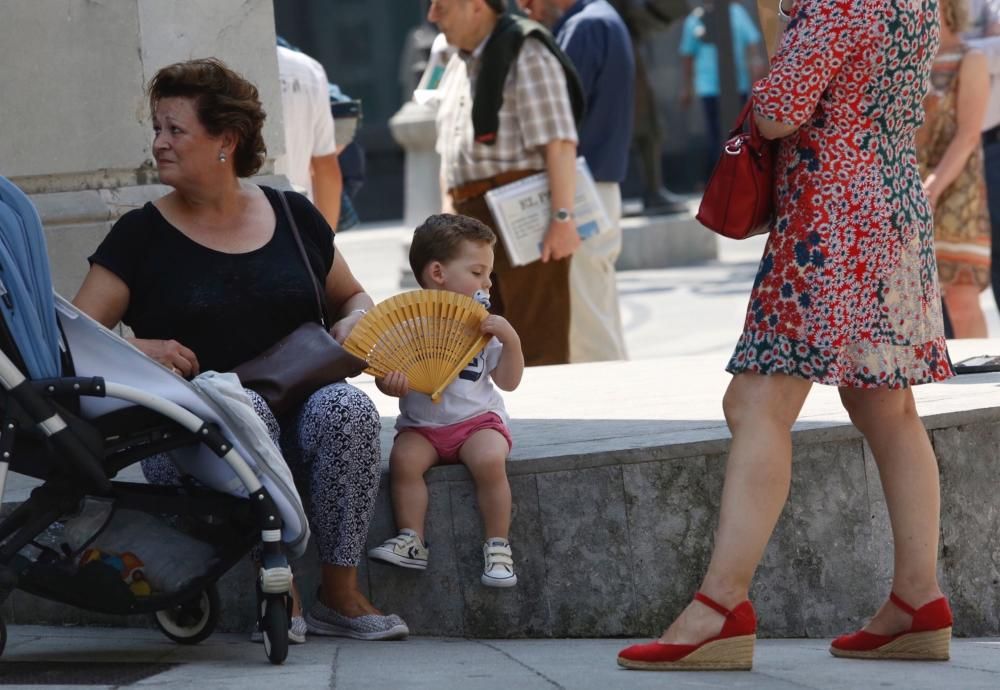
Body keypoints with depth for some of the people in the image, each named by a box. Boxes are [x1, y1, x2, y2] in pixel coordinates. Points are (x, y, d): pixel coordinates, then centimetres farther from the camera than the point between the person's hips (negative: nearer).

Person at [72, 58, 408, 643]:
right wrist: (135, 350, -19)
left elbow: (354, 298, 25)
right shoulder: (142, 236, 4)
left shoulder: (293, 217, 11)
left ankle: (341, 594, -22)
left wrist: (355, 323, 1)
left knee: (348, 409, -31)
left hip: (297, 416, 2)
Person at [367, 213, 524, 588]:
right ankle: (412, 541, -20)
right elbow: (384, 374, 0)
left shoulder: (484, 326, 5)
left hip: (477, 418, 0)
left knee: (489, 459, -30)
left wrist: (510, 340, -12)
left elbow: (508, 381, 3)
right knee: (404, 458, -30)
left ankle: (497, 547, -18)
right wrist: (391, 383, -24)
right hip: (421, 424, 0)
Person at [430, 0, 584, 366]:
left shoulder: (525, 54, -9)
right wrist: (449, 207, 18)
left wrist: (563, 217, -23)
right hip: (472, 219, 9)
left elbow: (559, 142, -17)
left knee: (539, 345, -7)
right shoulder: (459, 64, 19)